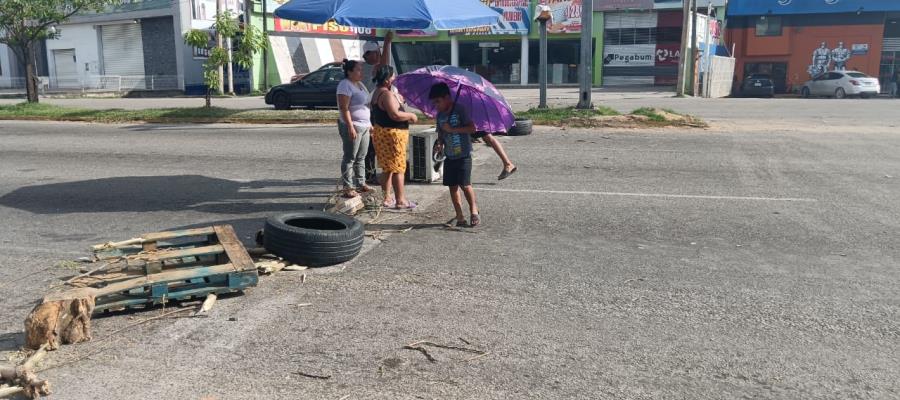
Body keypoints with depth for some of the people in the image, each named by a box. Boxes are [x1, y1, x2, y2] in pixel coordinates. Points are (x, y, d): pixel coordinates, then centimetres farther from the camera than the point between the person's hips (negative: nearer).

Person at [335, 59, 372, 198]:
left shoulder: (360, 84, 15)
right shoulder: (345, 85, -13)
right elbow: (344, 108, -20)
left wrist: (369, 124, 21)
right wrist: (350, 127, -25)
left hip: (364, 126, 9)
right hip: (353, 126, -9)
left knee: (361, 157, 13)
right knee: (350, 158, -6)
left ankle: (361, 183, 22)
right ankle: (348, 188, -3)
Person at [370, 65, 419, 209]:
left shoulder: (378, 92, 12)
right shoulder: (387, 94, -20)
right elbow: (395, 114, -28)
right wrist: (411, 116, -13)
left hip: (381, 133, 10)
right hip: (391, 134, -10)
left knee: (387, 168, 15)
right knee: (398, 168, -2)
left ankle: (387, 198, 21)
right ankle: (400, 200, 3)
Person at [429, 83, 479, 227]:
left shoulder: (460, 111, -9)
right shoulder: (440, 115, 10)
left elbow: (472, 128, -16)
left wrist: (452, 129, -19)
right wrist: (440, 144, -1)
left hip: (463, 155, -6)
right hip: (449, 157, 6)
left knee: (465, 184, -10)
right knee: (452, 186, 4)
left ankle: (474, 211, 11)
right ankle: (460, 217, 11)